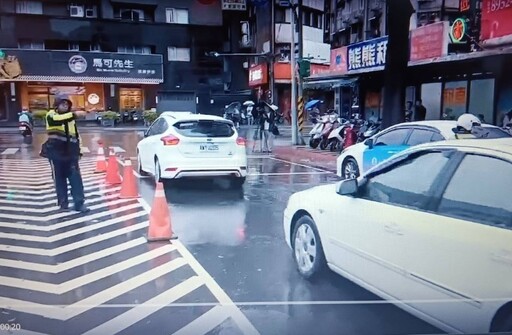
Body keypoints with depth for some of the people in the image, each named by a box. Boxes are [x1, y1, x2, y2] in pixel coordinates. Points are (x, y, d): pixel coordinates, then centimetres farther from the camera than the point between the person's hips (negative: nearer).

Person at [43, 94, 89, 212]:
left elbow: (76, 135, 18)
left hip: (70, 153, 4)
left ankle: (79, 203, -1)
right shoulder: (51, 115, -4)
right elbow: (56, 120, -30)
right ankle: (63, 202, 18)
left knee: (76, 177, -3)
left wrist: (78, 151, 13)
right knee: (59, 178, 5)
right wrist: (74, 114, -39)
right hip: (56, 153, -3)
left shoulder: (71, 118, 12)